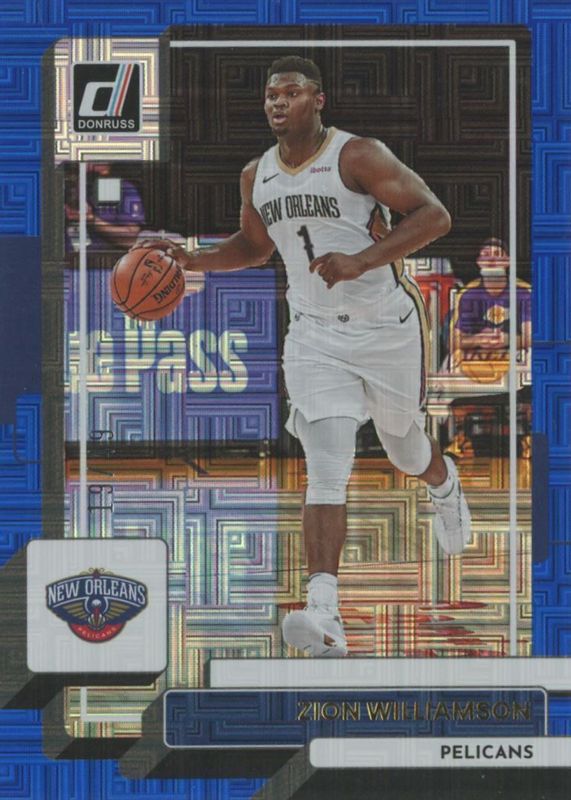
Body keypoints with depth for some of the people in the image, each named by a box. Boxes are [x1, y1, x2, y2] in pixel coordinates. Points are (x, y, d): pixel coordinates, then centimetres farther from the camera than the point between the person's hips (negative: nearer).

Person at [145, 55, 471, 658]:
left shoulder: (358, 157, -15)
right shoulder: (256, 176, 4)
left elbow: (433, 215, -20)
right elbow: (254, 245, 22)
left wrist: (361, 260, -30)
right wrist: (193, 260, 5)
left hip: (388, 327, -2)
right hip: (315, 336, 3)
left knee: (405, 451, 18)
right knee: (326, 469, -14)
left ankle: (445, 485, 59)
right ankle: (324, 617, -24)